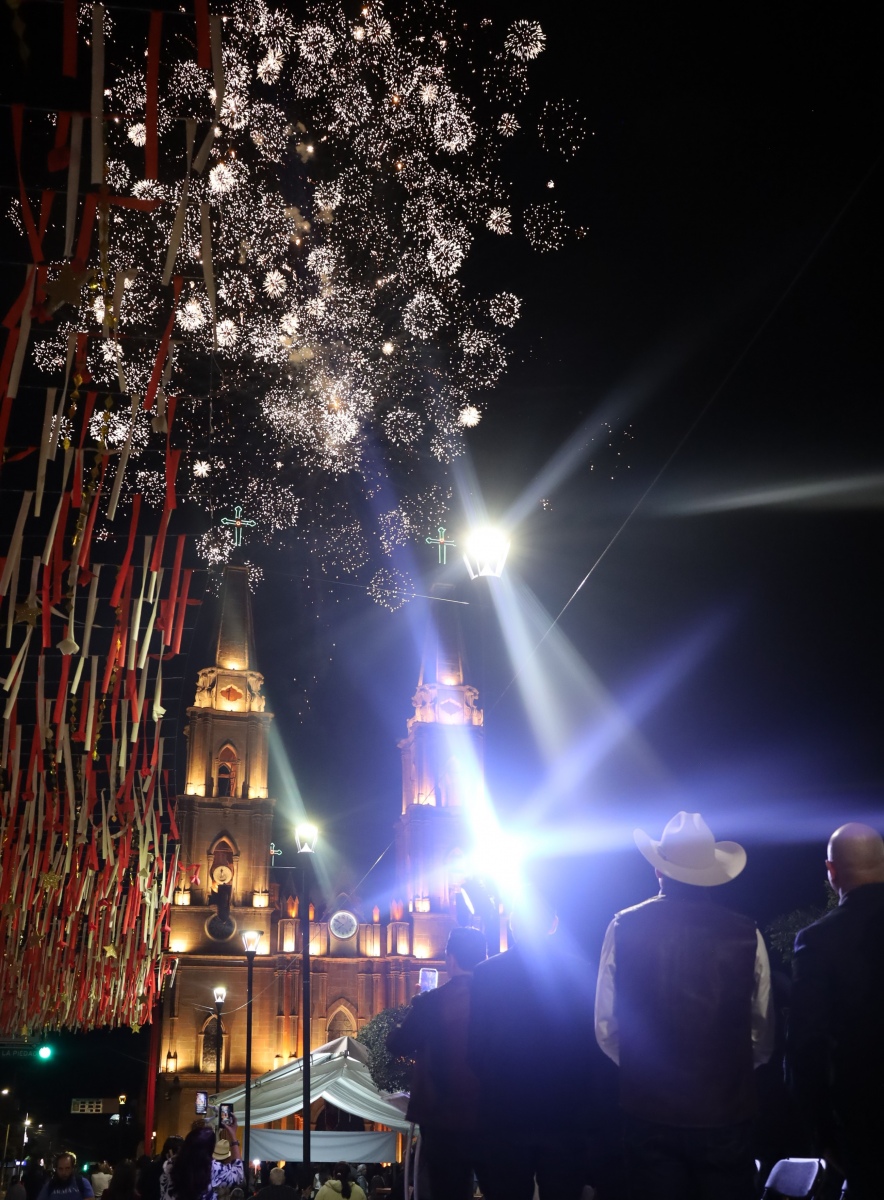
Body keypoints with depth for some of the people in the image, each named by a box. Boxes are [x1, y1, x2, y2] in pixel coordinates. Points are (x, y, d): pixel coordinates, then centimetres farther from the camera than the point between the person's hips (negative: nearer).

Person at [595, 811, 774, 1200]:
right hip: (725, 1113, 0)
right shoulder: (745, 934, -8)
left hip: (649, 1112, 0)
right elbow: (763, 1039, 0)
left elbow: (606, 1029, -4)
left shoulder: (625, 928, -8)